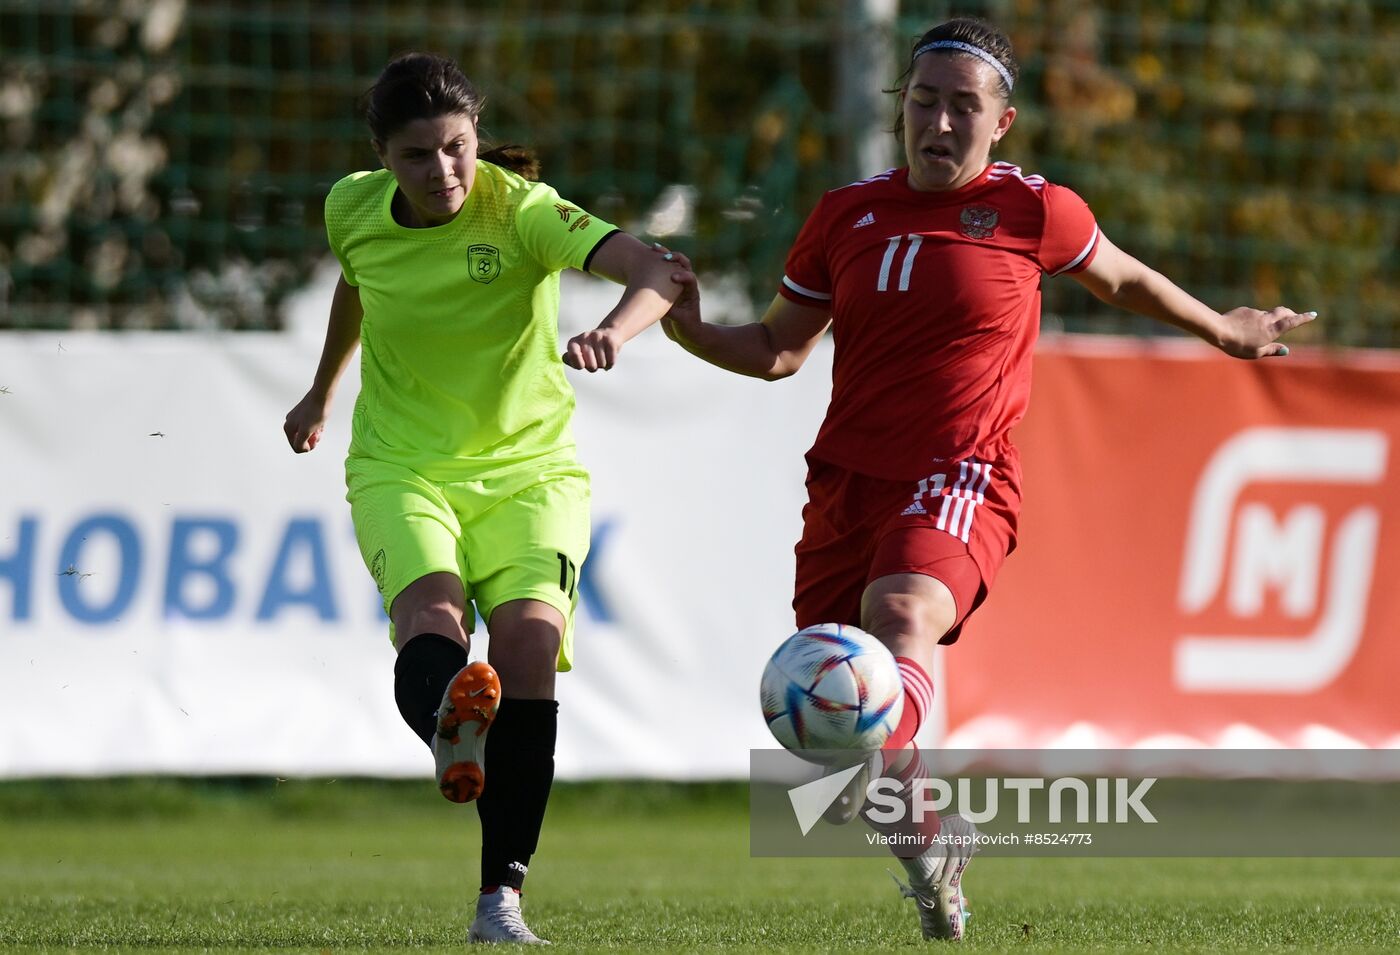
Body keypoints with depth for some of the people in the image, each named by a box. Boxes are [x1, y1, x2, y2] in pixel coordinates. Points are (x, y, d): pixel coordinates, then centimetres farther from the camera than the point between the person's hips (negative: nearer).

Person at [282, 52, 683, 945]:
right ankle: (452, 736, -61)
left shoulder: (524, 212, -14)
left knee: (529, 640, -23)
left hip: (528, 469, -3)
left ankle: (502, 892, -18)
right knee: (432, 614, -28)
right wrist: (322, 392, 39)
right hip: (402, 469, 3)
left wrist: (615, 330, -52)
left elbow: (657, 273, -30)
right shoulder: (355, 210, -1)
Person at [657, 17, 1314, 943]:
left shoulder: (1033, 211, 0)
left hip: (962, 484, -5)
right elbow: (780, 348, 17)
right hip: (849, 477, 5)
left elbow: (1123, 278, 20)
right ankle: (937, 864, 25)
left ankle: (892, 790, -60)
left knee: (899, 615, -35)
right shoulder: (846, 215, 9)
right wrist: (693, 330, -2)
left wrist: (1223, 330, 33)